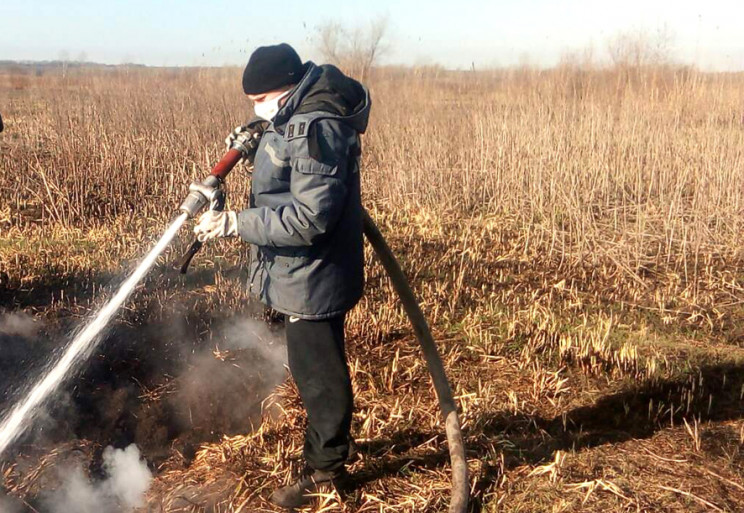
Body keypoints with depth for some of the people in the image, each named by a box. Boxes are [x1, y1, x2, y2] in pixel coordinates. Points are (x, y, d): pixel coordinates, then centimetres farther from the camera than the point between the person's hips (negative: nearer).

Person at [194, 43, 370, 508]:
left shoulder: (317, 129, -25)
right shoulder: (299, 116, 6)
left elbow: (308, 220, -29)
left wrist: (234, 224, -27)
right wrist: (258, 145, 6)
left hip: (313, 278, -10)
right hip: (304, 274, 11)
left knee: (318, 372, 5)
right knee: (312, 366, 24)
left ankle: (326, 469, 24)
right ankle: (329, 443, 44)